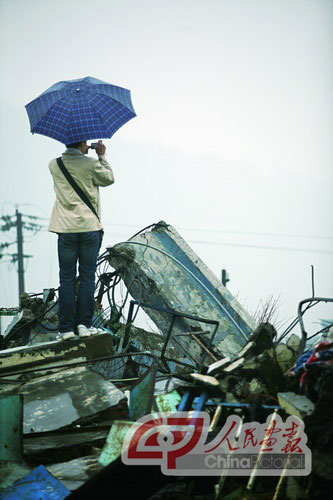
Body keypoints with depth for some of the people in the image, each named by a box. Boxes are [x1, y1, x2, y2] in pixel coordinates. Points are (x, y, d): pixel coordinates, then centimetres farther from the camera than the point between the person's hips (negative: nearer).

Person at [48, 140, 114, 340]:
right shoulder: (91, 164, -7)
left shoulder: (54, 165, 1)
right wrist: (102, 156, 18)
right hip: (90, 228, -2)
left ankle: (66, 328, 5)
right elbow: (109, 179, 10)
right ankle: (84, 324, 7)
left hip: (66, 229, 2)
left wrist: (80, 151, 23)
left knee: (67, 279, 5)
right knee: (88, 277, 6)